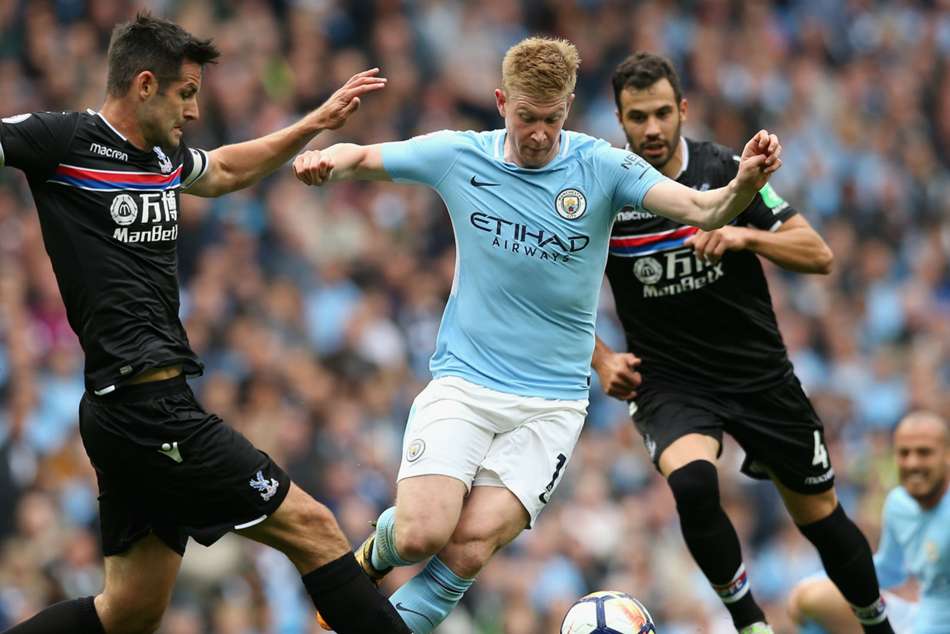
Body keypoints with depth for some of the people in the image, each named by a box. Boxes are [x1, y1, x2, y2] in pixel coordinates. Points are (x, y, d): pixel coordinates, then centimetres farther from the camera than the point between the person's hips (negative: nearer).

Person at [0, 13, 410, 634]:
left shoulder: (163, 157, 16)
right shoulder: (63, 140, -8)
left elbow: (225, 171, 36)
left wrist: (317, 123, 31)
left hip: (150, 407, 10)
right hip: (147, 409, -10)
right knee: (311, 526, -6)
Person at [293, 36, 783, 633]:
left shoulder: (602, 166, -6)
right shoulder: (458, 156, -1)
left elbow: (702, 210, -17)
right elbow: (360, 156, 11)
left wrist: (744, 183, -39)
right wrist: (322, 160, -13)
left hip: (552, 400, -1)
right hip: (463, 382, 1)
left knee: (473, 544, -19)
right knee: (421, 534, -18)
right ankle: (376, 553, 19)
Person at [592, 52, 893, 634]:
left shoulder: (728, 170, -8)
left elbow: (818, 255, -7)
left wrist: (745, 235, -24)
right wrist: (602, 361, -8)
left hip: (761, 375, 1)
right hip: (669, 383, -1)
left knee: (822, 518, 9)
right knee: (692, 483, -32)